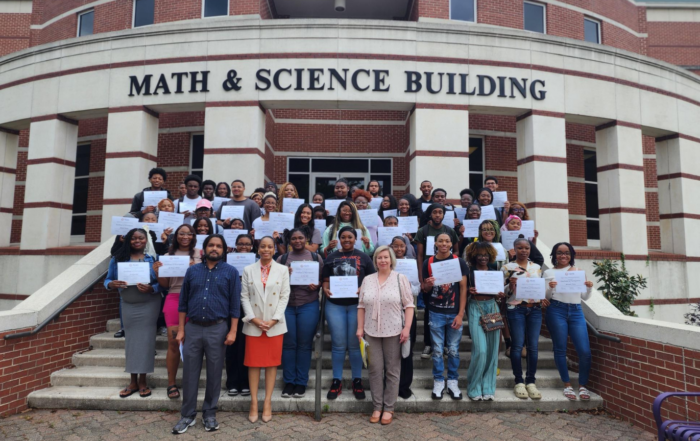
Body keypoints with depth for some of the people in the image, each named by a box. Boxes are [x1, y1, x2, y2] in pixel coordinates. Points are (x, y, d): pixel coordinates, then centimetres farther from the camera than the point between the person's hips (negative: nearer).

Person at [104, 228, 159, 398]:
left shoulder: (153, 259, -3)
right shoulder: (118, 259, 1)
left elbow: (161, 283, -4)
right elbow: (107, 280, 2)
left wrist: (150, 289, -23)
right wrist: (112, 284, -20)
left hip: (148, 305, -2)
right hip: (128, 306, 2)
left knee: (145, 340, 0)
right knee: (131, 340, 7)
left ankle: (142, 381, 11)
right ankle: (133, 381, 17)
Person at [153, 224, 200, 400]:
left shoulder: (200, 254, 4)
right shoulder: (169, 255, 10)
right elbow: (165, 285, 12)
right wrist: (157, 272, -5)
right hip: (174, 299, 1)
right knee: (173, 343, 2)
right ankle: (171, 384, 13)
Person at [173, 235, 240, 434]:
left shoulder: (231, 272, 0)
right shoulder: (192, 270, 7)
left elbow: (235, 304, -2)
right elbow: (183, 301, 9)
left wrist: (232, 331, -7)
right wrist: (181, 329, 5)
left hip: (217, 328, -2)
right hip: (193, 328, 2)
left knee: (214, 373, 7)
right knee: (189, 372, 7)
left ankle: (209, 413, 22)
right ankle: (188, 414, 20)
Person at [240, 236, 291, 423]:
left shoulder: (283, 270, 3)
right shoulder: (248, 270, 5)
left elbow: (285, 296, 0)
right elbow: (244, 297, 1)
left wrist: (274, 320, -9)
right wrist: (254, 319, -9)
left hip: (275, 324, 0)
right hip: (253, 324, 0)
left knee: (272, 362, 5)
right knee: (253, 362, 3)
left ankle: (267, 403, 14)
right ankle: (254, 403, 12)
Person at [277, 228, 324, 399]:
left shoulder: (316, 257, 7)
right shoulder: (282, 259, 10)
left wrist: (316, 286, -13)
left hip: (308, 305, -1)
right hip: (287, 305, 1)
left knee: (304, 344, 3)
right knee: (288, 344, 4)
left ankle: (301, 382, 15)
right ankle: (288, 382, 16)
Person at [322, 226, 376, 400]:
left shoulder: (363, 257, 6)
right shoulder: (331, 258, 10)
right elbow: (326, 280, 9)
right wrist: (325, 289, -11)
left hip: (357, 305, -1)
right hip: (335, 305, 1)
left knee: (355, 344, 5)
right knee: (338, 345, 5)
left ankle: (357, 381, 18)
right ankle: (336, 381, 17)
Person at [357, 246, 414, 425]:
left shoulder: (401, 279, -1)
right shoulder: (367, 280, 8)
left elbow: (409, 305, -3)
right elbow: (361, 306, 10)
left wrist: (407, 327, -11)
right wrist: (360, 328, 5)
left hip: (393, 331, -2)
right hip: (371, 331, 3)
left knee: (392, 370, 5)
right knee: (375, 369, 6)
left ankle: (388, 408, 16)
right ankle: (377, 407, 19)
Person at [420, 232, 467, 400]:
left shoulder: (459, 262, -1)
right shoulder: (428, 262, 2)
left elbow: (463, 289, -1)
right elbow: (425, 290, 8)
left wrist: (460, 314, -7)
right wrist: (428, 285, -16)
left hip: (454, 313, 0)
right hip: (436, 313, 1)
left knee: (453, 350, 7)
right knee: (437, 350, 6)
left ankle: (453, 382, 19)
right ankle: (438, 382, 17)